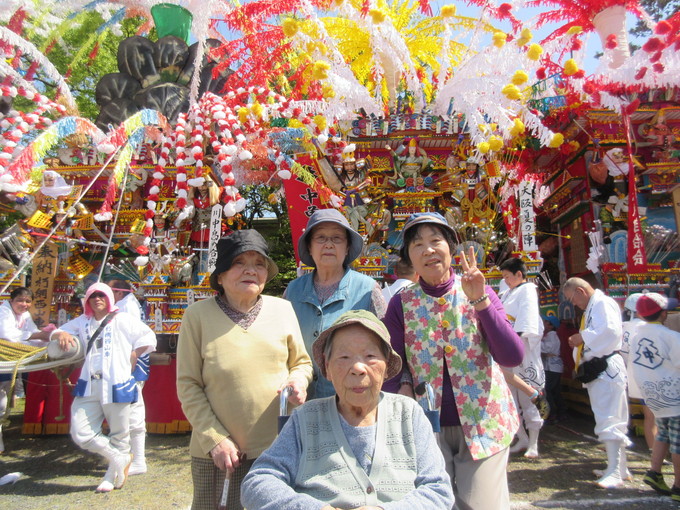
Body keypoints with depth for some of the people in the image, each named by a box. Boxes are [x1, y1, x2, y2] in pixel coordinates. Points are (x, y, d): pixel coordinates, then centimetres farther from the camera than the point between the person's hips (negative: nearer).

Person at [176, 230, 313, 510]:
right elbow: (188, 385, -4)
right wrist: (214, 439, -9)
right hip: (213, 449, -1)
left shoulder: (283, 310, -1)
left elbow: (302, 361, 10)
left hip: (274, 446, 2)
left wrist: (298, 380, -11)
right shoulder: (198, 315, -6)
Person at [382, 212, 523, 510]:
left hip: (483, 422, 0)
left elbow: (513, 357, -15)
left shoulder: (480, 293, -4)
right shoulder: (402, 304, -3)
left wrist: (480, 301, -24)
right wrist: (403, 386, -19)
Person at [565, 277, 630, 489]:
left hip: (606, 368, -11)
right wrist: (579, 343, 4)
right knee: (611, 419, 15)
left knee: (609, 420, -11)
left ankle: (615, 472, -8)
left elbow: (612, 331, -26)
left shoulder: (603, 303, -11)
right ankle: (620, 467, 24)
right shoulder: (590, 308, 20)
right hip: (596, 370, 11)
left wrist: (583, 337, -17)